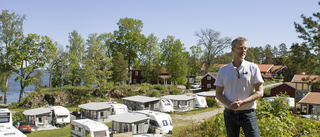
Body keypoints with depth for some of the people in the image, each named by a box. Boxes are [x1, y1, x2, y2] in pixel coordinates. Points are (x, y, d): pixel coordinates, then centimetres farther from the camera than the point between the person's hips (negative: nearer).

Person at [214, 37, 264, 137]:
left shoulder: (253, 68, 2)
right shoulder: (223, 70, 7)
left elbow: (259, 92, -2)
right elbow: (218, 94, 7)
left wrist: (242, 102, -16)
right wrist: (229, 104, -13)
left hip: (248, 114, -2)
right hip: (230, 114, 2)